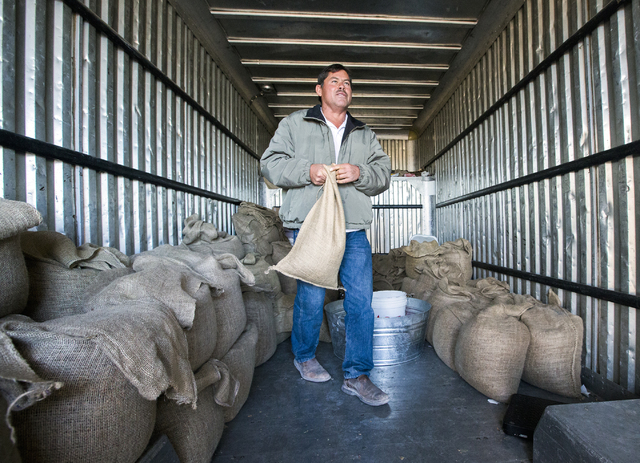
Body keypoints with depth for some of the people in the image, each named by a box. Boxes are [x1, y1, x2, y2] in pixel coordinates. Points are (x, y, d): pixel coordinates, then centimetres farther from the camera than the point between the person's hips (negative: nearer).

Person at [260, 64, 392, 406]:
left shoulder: (364, 134, 21)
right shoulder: (295, 124, 12)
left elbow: (384, 173, 15)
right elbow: (271, 163, 5)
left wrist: (359, 172, -7)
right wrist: (307, 171, -12)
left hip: (354, 230, 4)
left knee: (361, 299, -1)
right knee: (311, 298, 3)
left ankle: (356, 375, 14)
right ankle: (304, 357, 31)